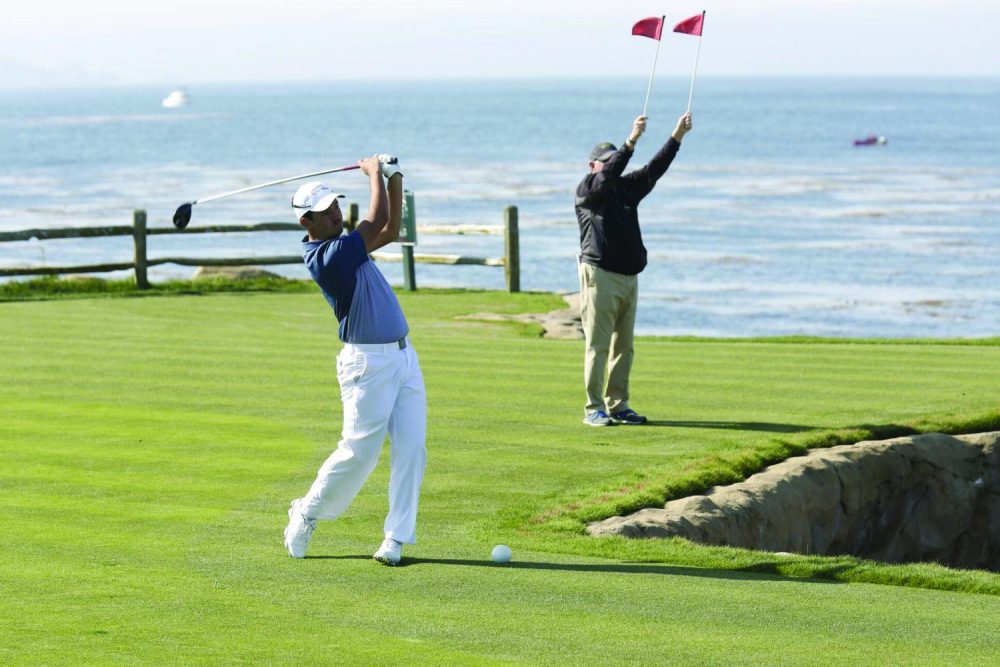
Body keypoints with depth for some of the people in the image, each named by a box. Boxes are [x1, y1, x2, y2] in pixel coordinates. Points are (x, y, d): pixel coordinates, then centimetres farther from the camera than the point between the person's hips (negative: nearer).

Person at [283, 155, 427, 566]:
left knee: (411, 450, 0)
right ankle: (307, 514, 20)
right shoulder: (326, 257, -19)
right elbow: (378, 221, -19)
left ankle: (396, 539, 2)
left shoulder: (340, 245, 11)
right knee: (358, 452, -3)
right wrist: (374, 173, -4)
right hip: (368, 362, -8)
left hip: (403, 357, 8)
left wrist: (394, 180, 8)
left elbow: (390, 231, 21)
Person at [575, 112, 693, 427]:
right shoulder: (587, 190, -4)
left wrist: (677, 136, -2)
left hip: (629, 276, 7)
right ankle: (594, 409, -5)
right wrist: (632, 140, -31)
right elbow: (608, 175, -22)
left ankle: (618, 406, 14)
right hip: (600, 274, -7)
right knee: (598, 345, -6)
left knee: (624, 346, 8)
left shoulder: (627, 187, 15)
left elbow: (654, 170, 8)